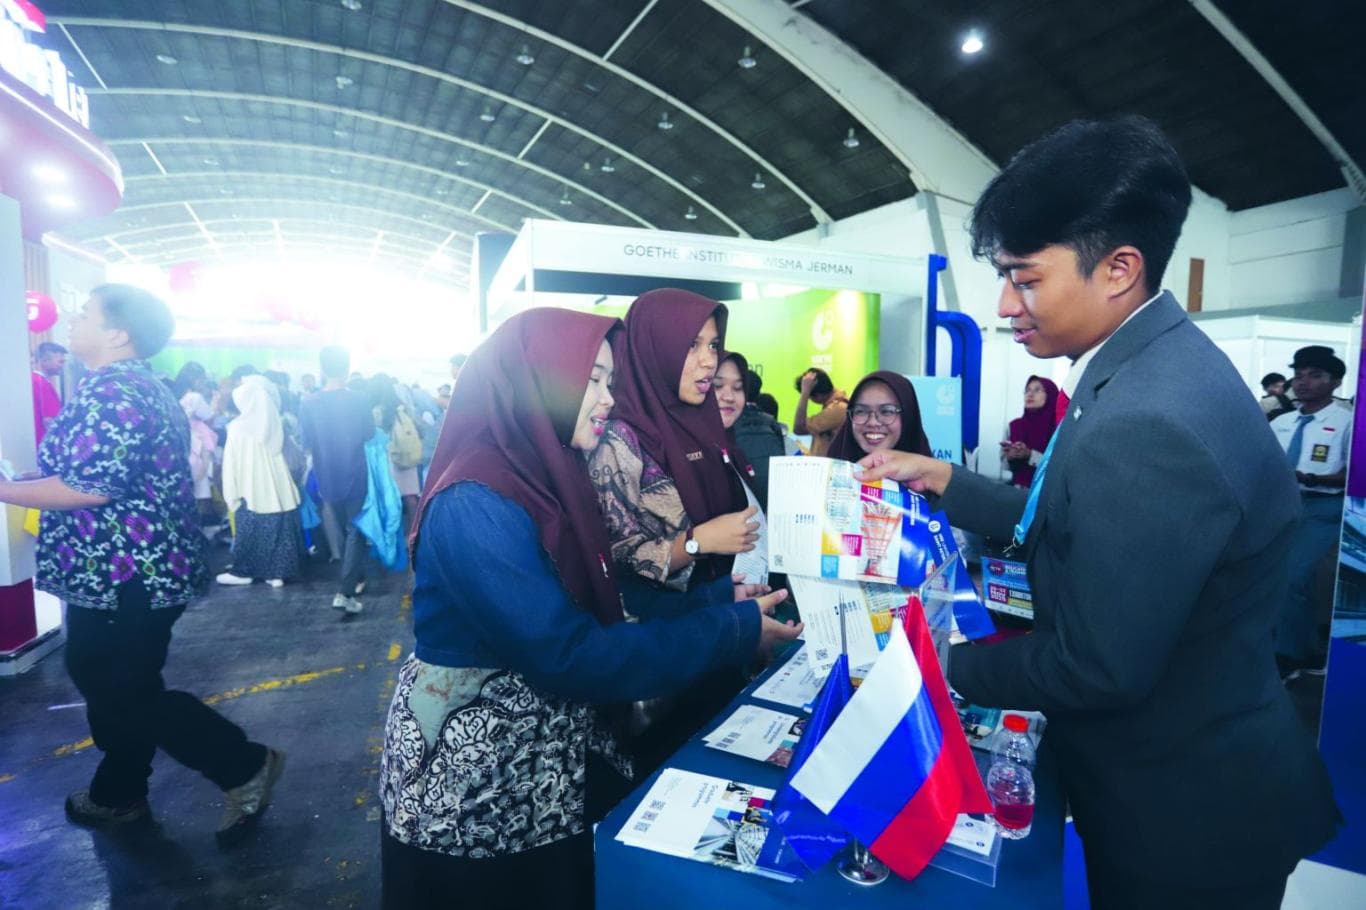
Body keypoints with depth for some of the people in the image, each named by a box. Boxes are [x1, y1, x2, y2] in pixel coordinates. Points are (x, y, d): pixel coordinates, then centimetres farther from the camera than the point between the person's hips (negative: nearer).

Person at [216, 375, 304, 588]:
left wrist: (232, 495, -1)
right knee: (277, 531, 8)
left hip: (252, 492, -3)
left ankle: (242, 571, 22)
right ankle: (277, 572, 12)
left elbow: (232, 464, -7)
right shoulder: (276, 424, 1)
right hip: (280, 490, 3)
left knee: (250, 532, 9)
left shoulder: (237, 427, -9)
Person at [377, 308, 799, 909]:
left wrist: (719, 596, -4)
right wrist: (732, 631, -25)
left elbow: (601, 602, 3)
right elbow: (570, 656, -31)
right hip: (479, 793, -8)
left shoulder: (544, 478, 1)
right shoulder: (475, 505, -26)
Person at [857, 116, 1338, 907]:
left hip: (1185, 811, -8)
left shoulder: (1148, 424, -34)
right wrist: (941, 478, 5)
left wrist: (948, 665, -13)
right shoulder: (1158, 364, -2)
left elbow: (1098, 668, -27)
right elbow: (1068, 522, 6)